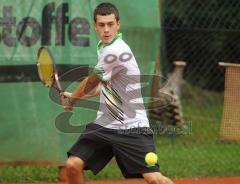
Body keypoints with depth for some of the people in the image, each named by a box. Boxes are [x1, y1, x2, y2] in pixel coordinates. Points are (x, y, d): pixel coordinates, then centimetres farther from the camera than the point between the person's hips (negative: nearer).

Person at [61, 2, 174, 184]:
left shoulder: (117, 51, -20)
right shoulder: (105, 47, 8)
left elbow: (90, 84, -6)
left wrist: (72, 100, 12)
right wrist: (77, 96, 20)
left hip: (132, 128, -8)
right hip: (105, 124, 8)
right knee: (73, 165, -6)